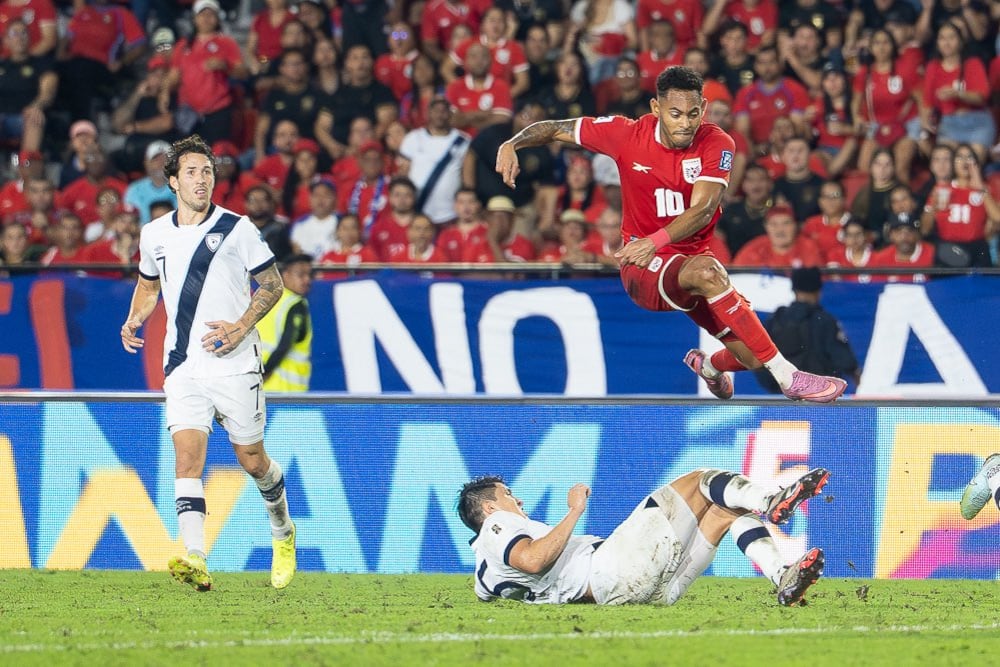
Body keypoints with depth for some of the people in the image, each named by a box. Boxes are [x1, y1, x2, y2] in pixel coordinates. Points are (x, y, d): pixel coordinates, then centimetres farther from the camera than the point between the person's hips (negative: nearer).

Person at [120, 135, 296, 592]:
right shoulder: (154, 235, 8)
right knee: (187, 453, -17)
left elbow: (272, 283, 2)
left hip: (235, 363, -2)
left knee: (252, 460, 7)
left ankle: (283, 533, 38)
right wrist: (134, 320, 6)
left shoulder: (237, 229, -3)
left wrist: (241, 327, -12)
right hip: (183, 364, 2)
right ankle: (195, 561, -29)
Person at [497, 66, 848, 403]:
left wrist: (656, 241, -41)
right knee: (706, 271, -36)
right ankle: (787, 376, -36)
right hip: (643, 271, -3)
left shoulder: (716, 144, -11)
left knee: (752, 355, -7)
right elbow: (555, 129, 1)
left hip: (692, 258, 3)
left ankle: (709, 366, 35)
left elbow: (702, 211, -24)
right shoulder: (627, 134, -10)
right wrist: (512, 145, -19)